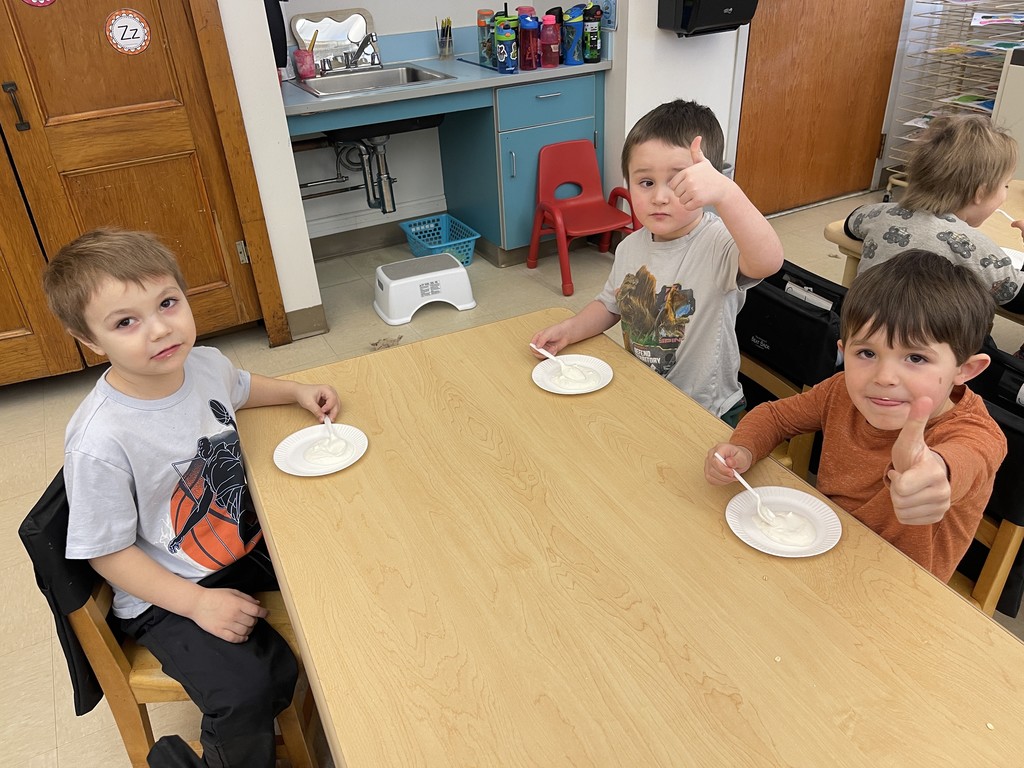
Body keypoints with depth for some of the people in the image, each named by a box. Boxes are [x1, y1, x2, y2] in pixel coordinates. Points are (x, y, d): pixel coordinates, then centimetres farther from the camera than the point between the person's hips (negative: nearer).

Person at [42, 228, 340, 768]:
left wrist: (297, 392, 4)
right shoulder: (99, 443, -29)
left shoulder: (206, 363, -10)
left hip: (246, 537, 7)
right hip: (166, 591, -6)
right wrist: (198, 603, -22)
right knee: (251, 690, -25)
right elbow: (107, 553, -17)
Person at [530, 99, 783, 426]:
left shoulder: (717, 243, -21)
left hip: (704, 414, -6)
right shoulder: (631, 247, 1)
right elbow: (610, 304, 18)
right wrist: (569, 330, 0)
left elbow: (767, 261, -44)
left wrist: (725, 193, -59)